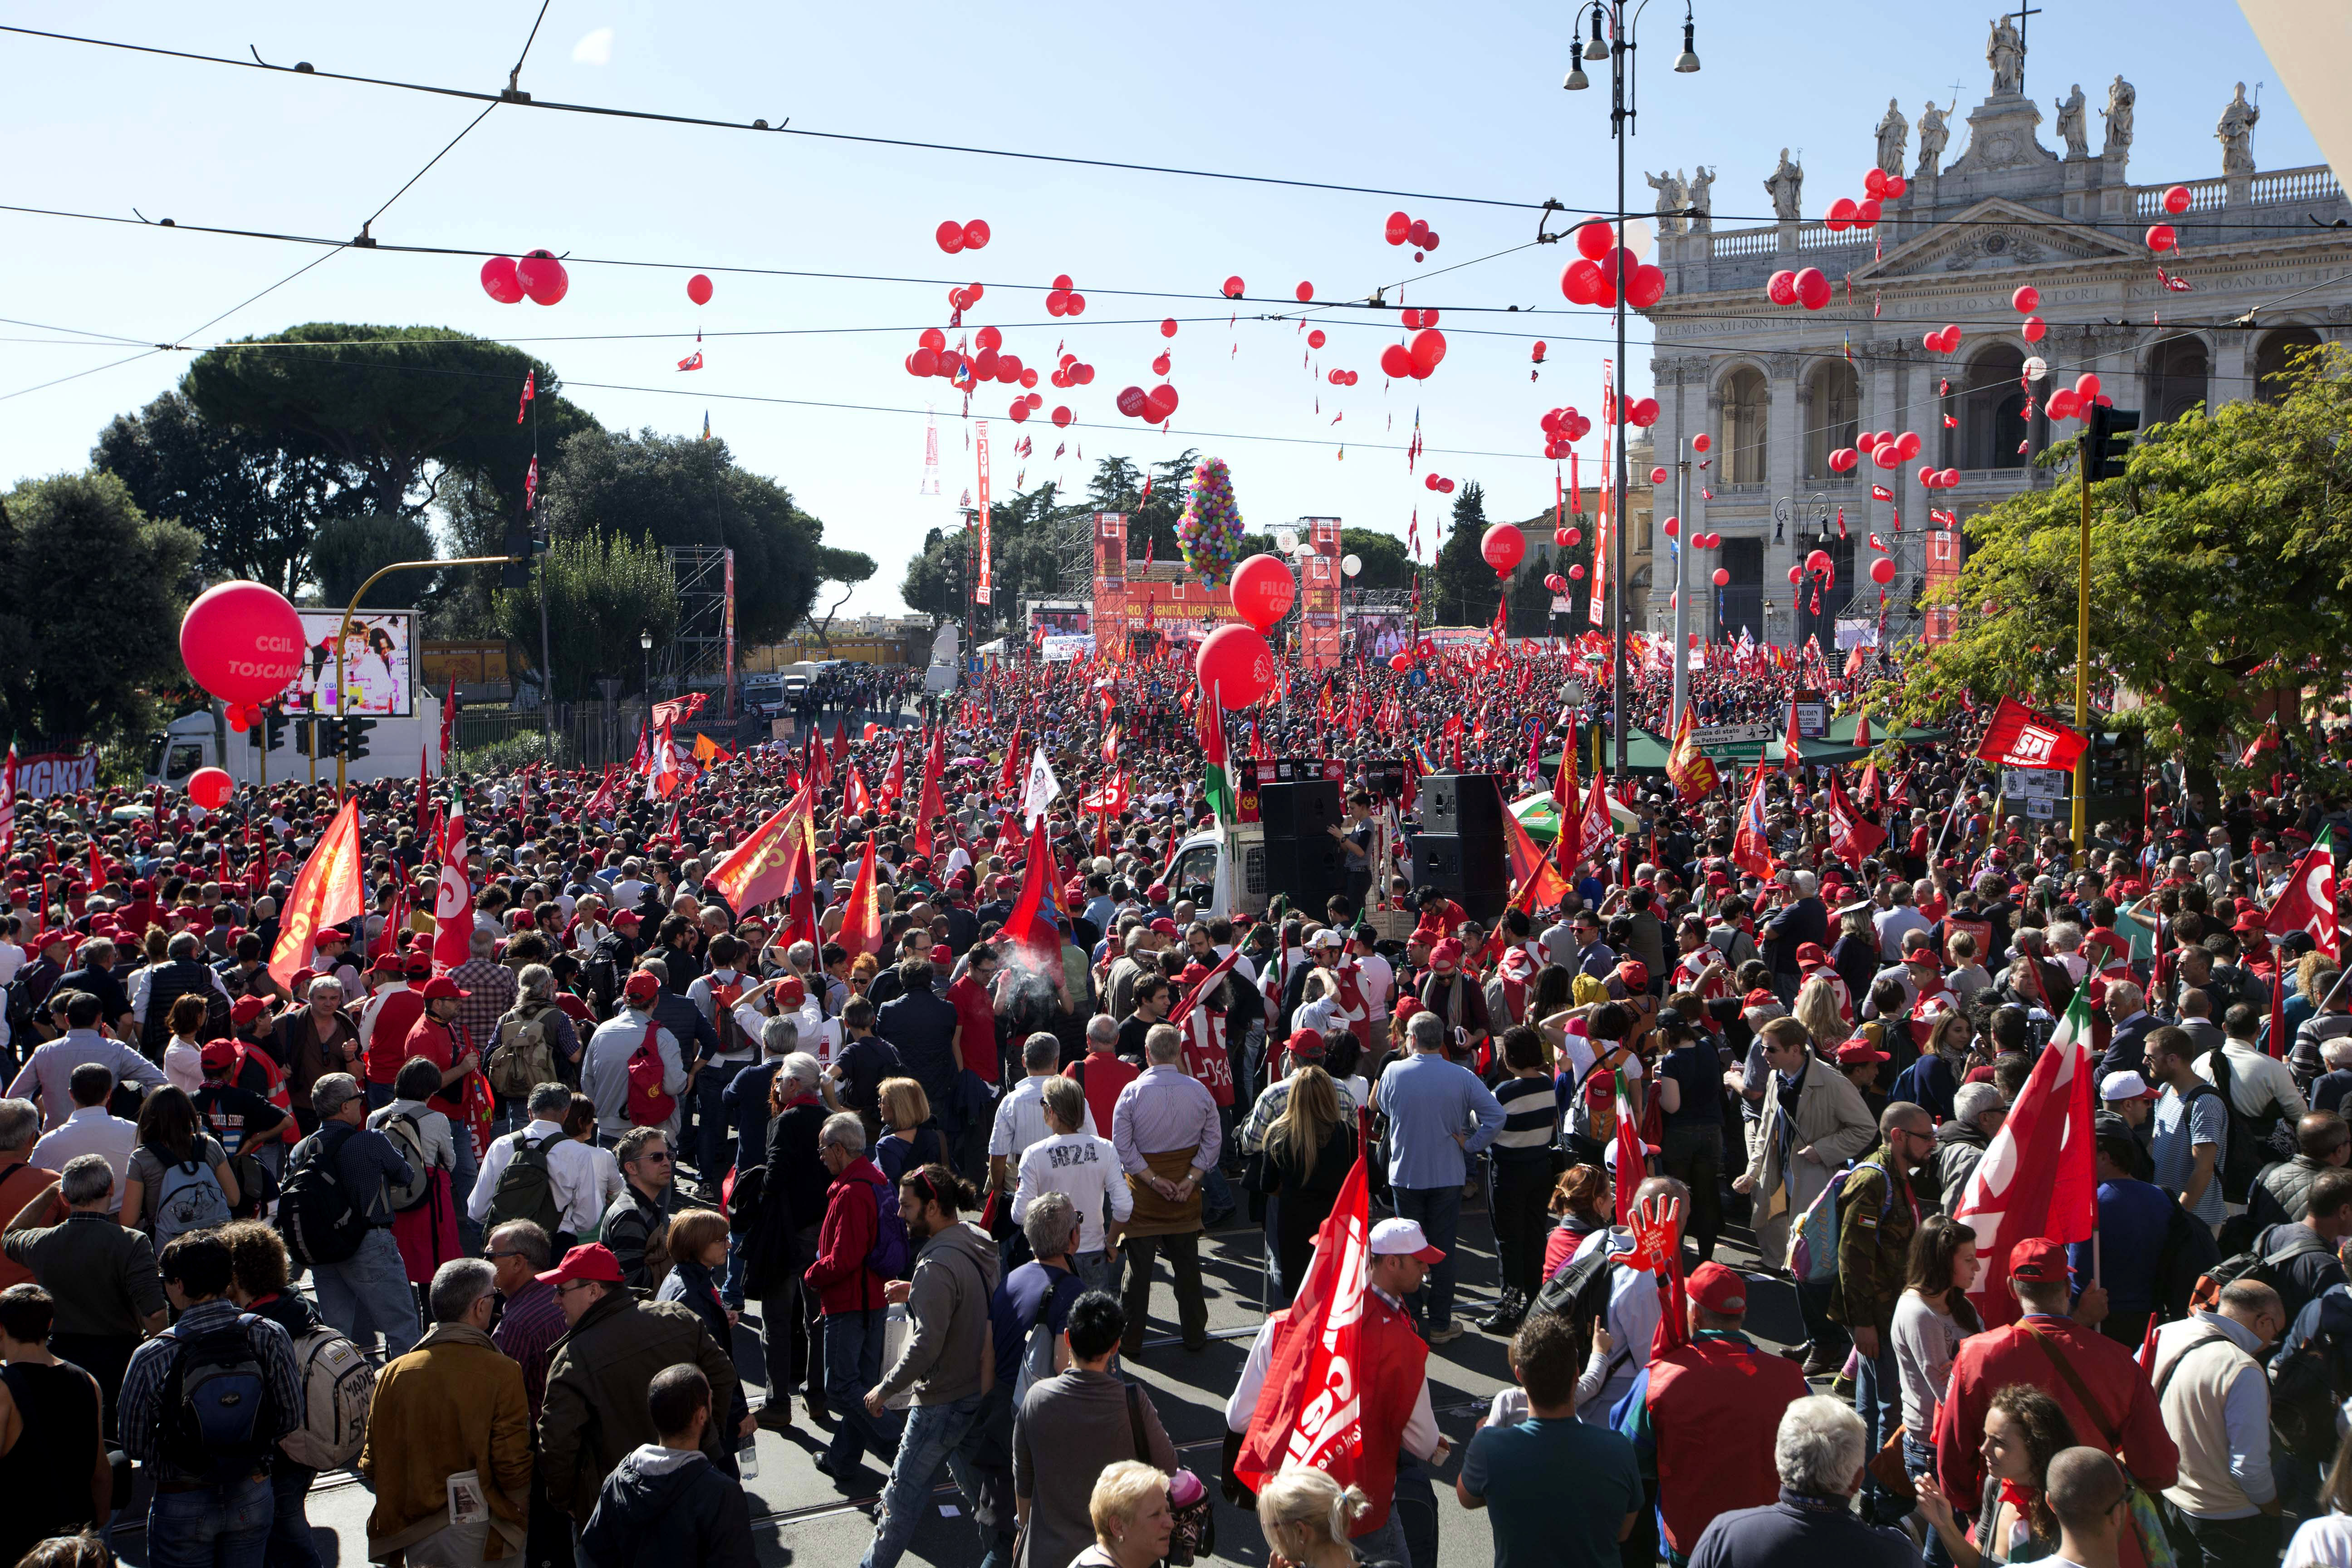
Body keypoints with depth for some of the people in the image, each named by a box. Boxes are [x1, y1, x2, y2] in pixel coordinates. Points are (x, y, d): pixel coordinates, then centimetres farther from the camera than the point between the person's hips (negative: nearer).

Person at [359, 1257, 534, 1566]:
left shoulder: (394, 1371, -4)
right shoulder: (502, 1373, -15)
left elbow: (372, 1463, 1)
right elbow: (514, 1467, -15)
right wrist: (518, 1514, 4)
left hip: (411, 1536, 4)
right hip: (479, 1538, -4)